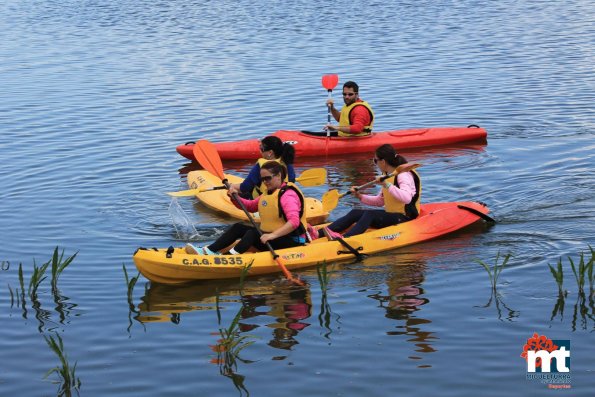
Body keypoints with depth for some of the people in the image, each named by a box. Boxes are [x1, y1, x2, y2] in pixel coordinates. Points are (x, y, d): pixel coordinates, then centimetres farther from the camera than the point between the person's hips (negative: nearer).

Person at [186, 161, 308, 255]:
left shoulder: (288, 195, -15)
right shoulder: (268, 193, 17)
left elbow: (294, 221, -29)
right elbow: (250, 206, 21)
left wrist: (273, 235, -39)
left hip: (291, 241, -9)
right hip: (271, 236, 9)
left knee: (252, 233, -28)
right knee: (239, 227, -2)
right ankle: (208, 251, -16)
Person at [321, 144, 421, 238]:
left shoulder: (403, 175, -15)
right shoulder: (387, 176, 15)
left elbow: (406, 198, -33)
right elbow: (380, 201, 22)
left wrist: (387, 185, -40)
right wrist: (361, 197, 8)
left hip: (404, 218, -9)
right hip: (391, 214, 9)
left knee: (369, 214, -30)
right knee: (355, 213, -8)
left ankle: (345, 238, -53)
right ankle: (319, 234, -22)